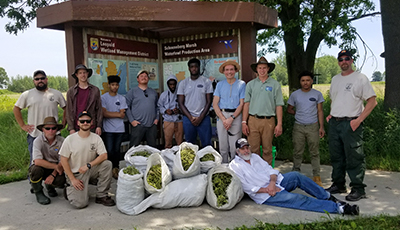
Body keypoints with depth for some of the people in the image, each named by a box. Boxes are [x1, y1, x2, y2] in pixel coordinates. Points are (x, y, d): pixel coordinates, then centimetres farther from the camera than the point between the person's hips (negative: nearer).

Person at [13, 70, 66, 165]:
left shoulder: (56, 94, 5)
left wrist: (63, 123, 4)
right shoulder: (27, 95, 4)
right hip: (34, 135, 0)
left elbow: (65, 108, 13)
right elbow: (16, 109, 11)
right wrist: (22, 125, 3)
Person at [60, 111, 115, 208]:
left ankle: (101, 196, -10)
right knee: (80, 203, -20)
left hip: (90, 171, 3)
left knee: (107, 164, -25)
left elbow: (104, 156, -10)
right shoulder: (70, 139, -9)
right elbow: (64, 160, -7)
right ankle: (69, 189, 16)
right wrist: (72, 179, -12)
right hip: (75, 174, -3)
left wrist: (88, 165, -23)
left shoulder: (96, 138, -2)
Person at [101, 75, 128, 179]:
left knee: (117, 151, 7)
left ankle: (116, 169, 19)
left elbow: (123, 115, 1)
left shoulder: (122, 98, 9)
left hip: (119, 129, 3)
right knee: (109, 151, -3)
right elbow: (104, 113, -10)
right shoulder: (103, 97, 1)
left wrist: (110, 114, -7)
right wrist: (118, 114, -6)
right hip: (108, 129, -3)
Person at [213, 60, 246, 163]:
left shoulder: (241, 84, 6)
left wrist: (231, 118, -10)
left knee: (234, 147, -4)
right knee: (223, 146, 5)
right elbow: (215, 104, 5)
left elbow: (242, 104, 0)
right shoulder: (220, 84, 12)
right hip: (221, 116, 2)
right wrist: (223, 119, -7)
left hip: (236, 116, -2)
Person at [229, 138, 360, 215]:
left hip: (275, 183, 6)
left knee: (296, 176, -22)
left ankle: (328, 197, -13)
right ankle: (338, 208, -26)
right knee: (297, 199, -23)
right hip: (265, 196, -6)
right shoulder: (234, 166, -3)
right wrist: (266, 190, -16)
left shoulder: (255, 157, 16)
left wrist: (272, 182, -13)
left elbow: (271, 170, 9)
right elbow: (247, 187, -10)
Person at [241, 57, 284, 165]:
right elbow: (246, 104, 8)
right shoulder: (250, 84, 10)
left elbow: (278, 105, 3)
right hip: (253, 120, 1)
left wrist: (279, 124, -3)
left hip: (268, 121, -1)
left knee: (267, 150, 4)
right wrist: (244, 122, 1)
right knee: (254, 149, 3)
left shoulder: (275, 84, 5)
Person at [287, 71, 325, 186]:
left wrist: (321, 127, -1)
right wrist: (298, 113, -1)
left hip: (313, 126, -1)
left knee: (315, 152, 0)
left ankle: (316, 176, 7)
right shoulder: (295, 95, 7)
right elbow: (289, 109, 15)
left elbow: (320, 111, 5)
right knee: (297, 152, 5)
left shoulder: (317, 94, 6)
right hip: (298, 127, 1)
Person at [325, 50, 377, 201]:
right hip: (334, 123, 7)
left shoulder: (360, 78, -5)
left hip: (351, 123, -7)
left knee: (354, 158, -5)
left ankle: (358, 189, 4)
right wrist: (330, 115, 11)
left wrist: (359, 120, -17)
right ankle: (338, 185, 25)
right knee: (336, 156, 13)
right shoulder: (335, 79, 16)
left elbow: (372, 101, -9)